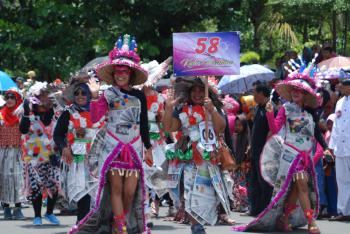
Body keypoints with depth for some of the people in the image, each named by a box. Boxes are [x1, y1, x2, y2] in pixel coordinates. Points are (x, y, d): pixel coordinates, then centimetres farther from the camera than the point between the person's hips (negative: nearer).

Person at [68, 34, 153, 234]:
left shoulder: (139, 96, 6)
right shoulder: (108, 95, -1)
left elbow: (144, 124, 13)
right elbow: (94, 118, -13)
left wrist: (148, 148, 14)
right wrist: (95, 96, -25)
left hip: (133, 148, 2)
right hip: (113, 146, -2)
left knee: (130, 191, -3)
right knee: (116, 188, -6)